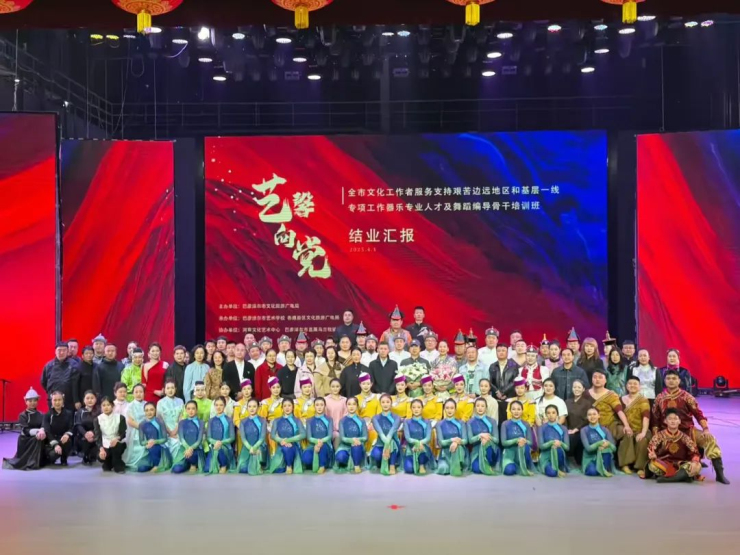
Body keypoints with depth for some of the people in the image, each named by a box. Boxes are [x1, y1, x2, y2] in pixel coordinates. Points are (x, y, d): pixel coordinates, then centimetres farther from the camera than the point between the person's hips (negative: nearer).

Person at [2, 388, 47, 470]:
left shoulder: (41, 415, 9)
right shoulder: (22, 415, -1)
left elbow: (44, 426, -11)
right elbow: (25, 430, -14)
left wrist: (42, 431, -34)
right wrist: (37, 431, -30)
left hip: (38, 441, 4)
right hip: (26, 441, -4)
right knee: (36, 439, -30)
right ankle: (31, 463, -18)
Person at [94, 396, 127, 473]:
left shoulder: (120, 417, -6)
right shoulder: (97, 419, -2)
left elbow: (123, 434, -9)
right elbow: (97, 436, -9)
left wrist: (117, 439, -34)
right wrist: (101, 449, -27)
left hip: (117, 443, -1)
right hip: (105, 444, 1)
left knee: (116, 446, -37)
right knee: (100, 457, -29)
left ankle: (118, 466, -10)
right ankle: (108, 465, 11)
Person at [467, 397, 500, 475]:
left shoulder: (492, 421, 7)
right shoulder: (470, 422, 7)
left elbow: (496, 439, -1)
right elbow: (470, 440, -4)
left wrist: (488, 437, -24)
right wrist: (480, 435, -23)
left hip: (490, 449, 1)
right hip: (476, 451, -1)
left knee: (487, 443, -37)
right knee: (476, 469, -33)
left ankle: (489, 466, -21)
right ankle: (484, 466, -2)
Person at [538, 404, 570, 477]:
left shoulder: (563, 429, 5)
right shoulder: (542, 428, 1)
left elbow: (567, 447, -2)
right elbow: (541, 446, -9)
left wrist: (560, 443, -24)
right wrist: (552, 442, -27)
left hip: (558, 457, 3)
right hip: (546, 457, -3)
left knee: (558, 448, -34)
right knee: (552, 473, -35)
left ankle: (559, 469, -16)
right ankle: (547, 468, -4)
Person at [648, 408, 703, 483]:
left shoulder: (683, 437, 4)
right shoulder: (660, 435, 0)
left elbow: (694, 452, -4)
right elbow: (651, 449, -11)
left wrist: (695, 461, -26)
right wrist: (652, 455, -35)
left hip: (680, 465, 2)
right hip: (664, 465, -2)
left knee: (697, 466, -26)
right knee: (653, 465, -34)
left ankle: (667, 477, -27)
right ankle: (683, 475, -28)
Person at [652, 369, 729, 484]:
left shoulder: (686, 396, -3)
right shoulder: (659, 398, 3)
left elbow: (698, 414, -8)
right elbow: (655, 419, 5)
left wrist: (706, 429, -23)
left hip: (687, 430, -2)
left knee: (709, 439, -24)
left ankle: (719, 473, -25)